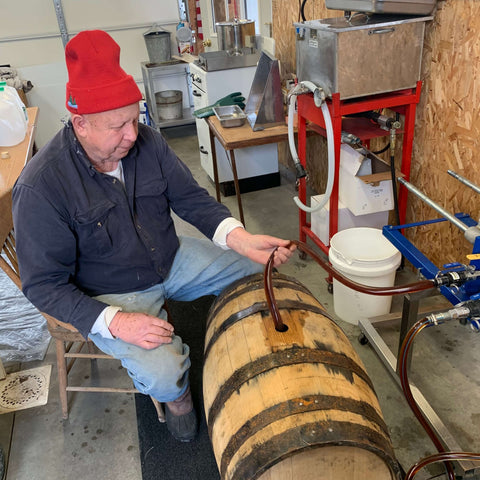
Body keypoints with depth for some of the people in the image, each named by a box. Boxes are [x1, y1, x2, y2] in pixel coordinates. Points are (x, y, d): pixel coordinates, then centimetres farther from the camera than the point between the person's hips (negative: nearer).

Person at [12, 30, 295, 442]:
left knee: (261, 268, 0)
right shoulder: (41, 187, -25)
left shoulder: (146, 141, -11)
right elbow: (43, 285, -19)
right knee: (163, 375, -27)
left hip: (172, 259, 5)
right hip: (112, 295, -5)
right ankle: (177, 395, 13)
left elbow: (191, 198, -6)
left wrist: (241, 239, -25)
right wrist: (115, 322, -32)